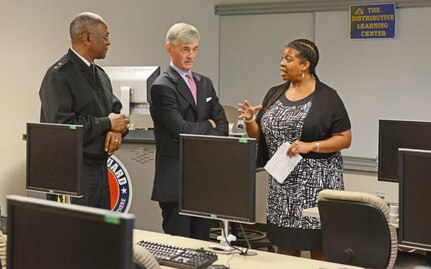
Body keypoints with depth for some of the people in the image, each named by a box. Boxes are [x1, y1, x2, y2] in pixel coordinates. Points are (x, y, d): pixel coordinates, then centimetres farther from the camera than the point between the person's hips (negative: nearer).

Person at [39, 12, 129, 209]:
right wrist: (107, 123, -14)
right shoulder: (58, 75, -13)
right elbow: (61, 125, -23)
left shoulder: (100, 74, 14)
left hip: (100, 169, 8)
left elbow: (115, 109, 18)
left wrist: (117, 129, -6)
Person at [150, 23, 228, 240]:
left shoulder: (205, 83, 14)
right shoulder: (162, 87, -9)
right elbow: (181, 130, -18)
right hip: (176, 179, -6)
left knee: (201, 242, 12)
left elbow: (222, 126, 8)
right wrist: (208, 125, -1)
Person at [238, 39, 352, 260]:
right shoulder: (274, 94, 10)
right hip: (282, 184, 5)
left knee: (320, 249, -1)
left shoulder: (327, 97, -5)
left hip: (316, 183, -4)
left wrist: (311, 146, -20)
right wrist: (249, 120, -8)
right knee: (285, 247, 8)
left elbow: (345, 139, -7)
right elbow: (258, 136, 12)